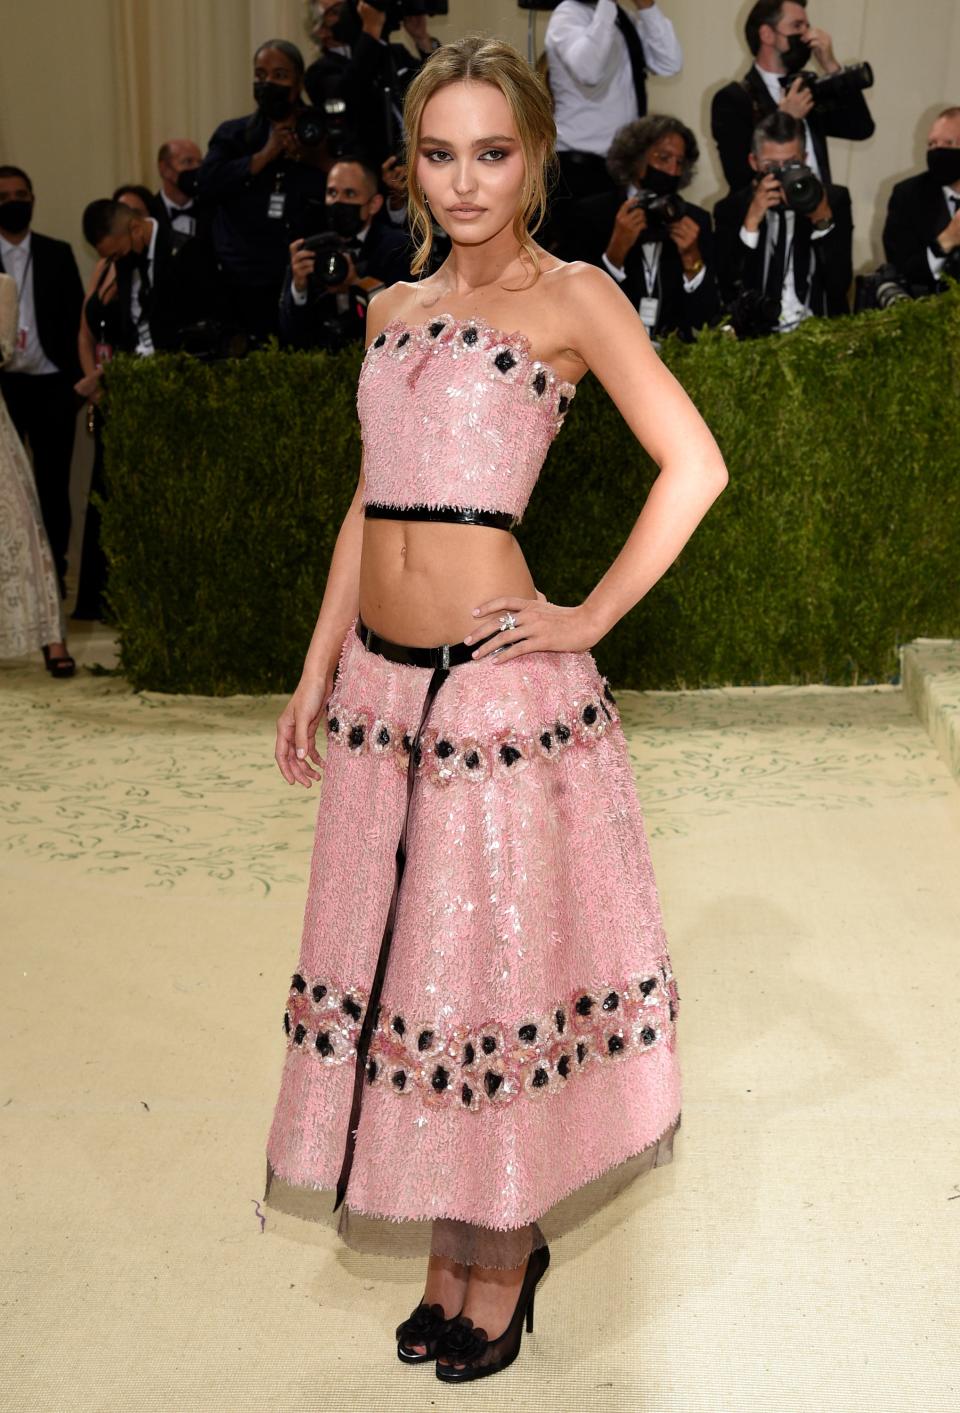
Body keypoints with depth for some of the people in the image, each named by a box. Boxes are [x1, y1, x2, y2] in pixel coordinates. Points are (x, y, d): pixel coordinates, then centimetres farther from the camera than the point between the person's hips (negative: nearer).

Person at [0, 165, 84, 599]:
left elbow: (75, 317, 6)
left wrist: (76, 377, -3)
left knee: (53, 481, 5)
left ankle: (54, 569, 11)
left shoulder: (58, 253, 9)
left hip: (51, 384, 1)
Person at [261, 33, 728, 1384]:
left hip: (497, 677, -6)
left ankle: (504, 1251, 25)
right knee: (404, 957, 12)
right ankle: (446, 1246, 31)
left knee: (495, 958, 4)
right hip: (381, 682, 6)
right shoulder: (392, 308, 15)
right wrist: (317, 674, 14)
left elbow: (695, 465, -9)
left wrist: (591, 617, -10)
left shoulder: (571, 296, -3)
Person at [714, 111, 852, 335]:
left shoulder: (834, 200, 7)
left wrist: (823, 220, -13)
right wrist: (751, 221, -12)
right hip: (756, 334, -1)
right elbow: (727, 291, -6)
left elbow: (840, 285, -3)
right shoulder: (730, 209, 6)